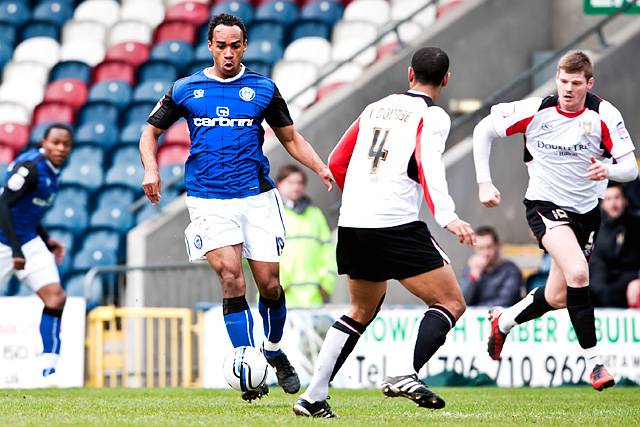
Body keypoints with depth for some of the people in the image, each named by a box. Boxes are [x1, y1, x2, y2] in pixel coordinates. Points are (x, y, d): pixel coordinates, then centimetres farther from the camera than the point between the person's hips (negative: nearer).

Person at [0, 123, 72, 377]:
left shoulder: (52, 168, 9)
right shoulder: (30, 167, -19)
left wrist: (46, 240, 16)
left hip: (29, 243, 8)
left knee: (55, 298, -7)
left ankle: (48, 370, -6)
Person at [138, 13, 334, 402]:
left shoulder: (263, 89, 7)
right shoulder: (186, 89, 6)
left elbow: (291, 138, 15)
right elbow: (151, 132, 15)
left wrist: (321, 168, 0)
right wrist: (151, 169, -4)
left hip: (257, 196, 1)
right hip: (209, 201, -1)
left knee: (270, 284, 1)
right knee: (232, 281, -15)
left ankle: (274, 352, 29)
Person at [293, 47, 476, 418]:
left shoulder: (376, 108, 20)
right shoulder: (432, 116, 0)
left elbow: (336, 162, 25)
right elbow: (428, 164, -19)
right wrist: (447, 216, -30)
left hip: (351, 224, 7)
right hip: (397, 226, -7)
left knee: (363, 310, 24)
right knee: (451, 303, 0)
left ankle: (313, 397, 16)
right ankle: (406, 374, -22)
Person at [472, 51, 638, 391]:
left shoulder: (604, 115, -12)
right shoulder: (535, 110, -13)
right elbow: (484, 130, 0)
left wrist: (608, 170, -36)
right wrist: (484, 182, -7)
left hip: (585, 211, 3)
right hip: (545, 206, -3)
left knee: (557, 298, 9)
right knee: (578, 272, -27)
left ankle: (503, 321, 40)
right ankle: (593, 361, -21)